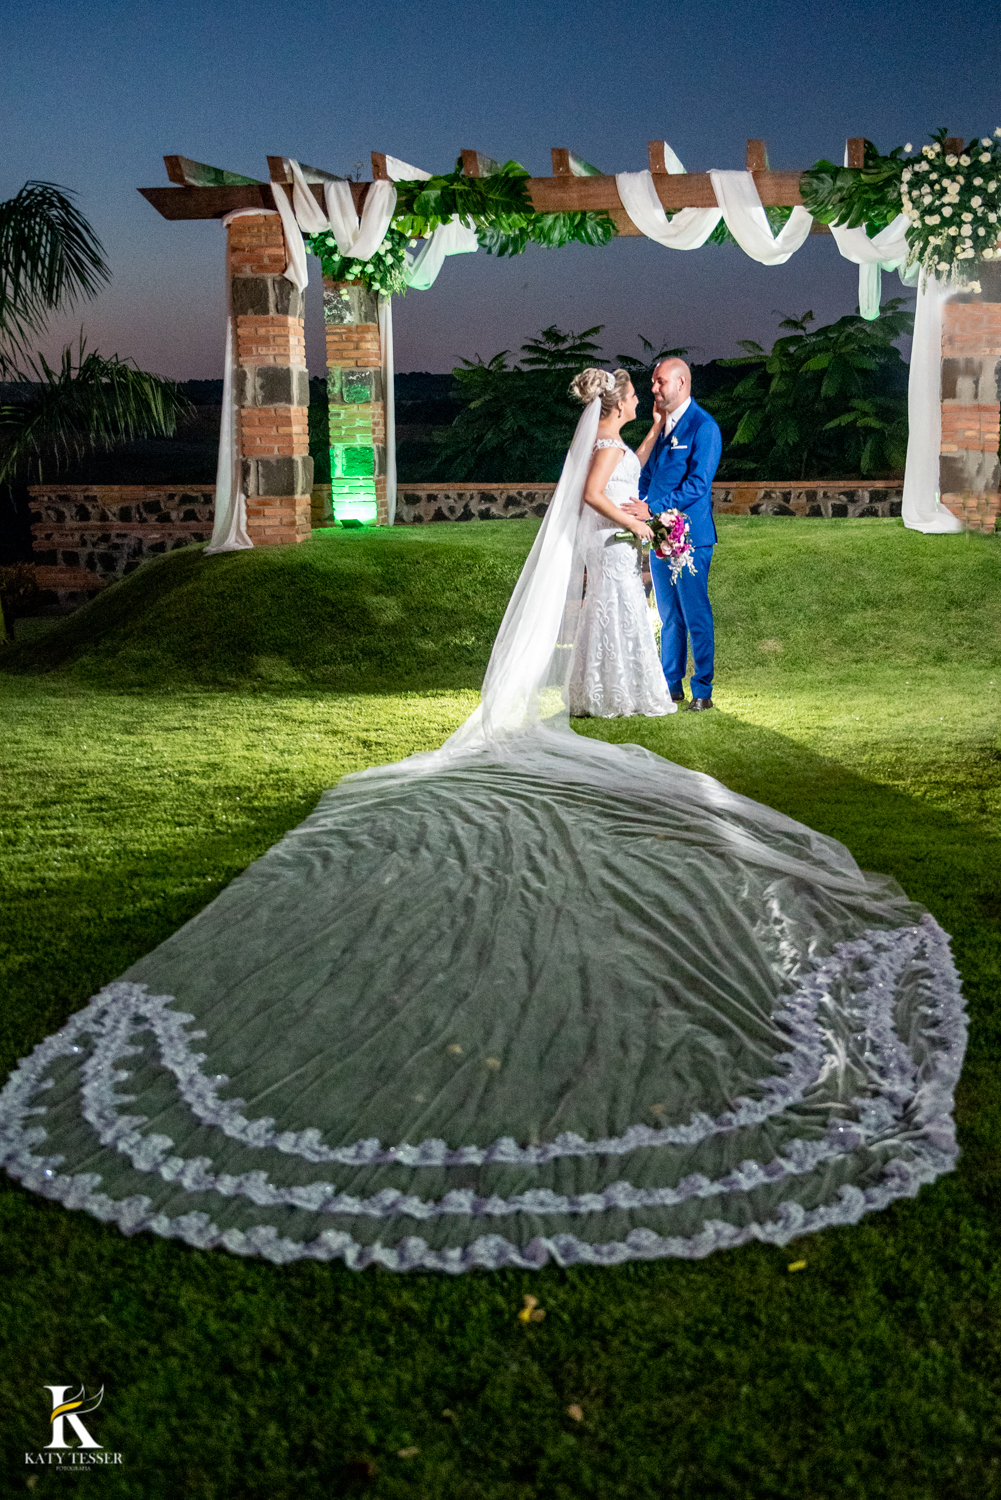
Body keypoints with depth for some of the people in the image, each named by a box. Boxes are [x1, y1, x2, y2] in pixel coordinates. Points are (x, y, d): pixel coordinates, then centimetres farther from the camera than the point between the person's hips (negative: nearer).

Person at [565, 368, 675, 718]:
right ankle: (620, 695, 6)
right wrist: (633, 522, -21)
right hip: (612, 541, -10)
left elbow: (631, 468, 24)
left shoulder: (601, 437, 11)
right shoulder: (609, 443, -19)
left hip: (608, 537, 10)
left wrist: (656, 430, 23)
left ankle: (595, 691, 23)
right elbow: (592, 494, -27)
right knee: (620, 611, -2)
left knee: (603, 610, 15)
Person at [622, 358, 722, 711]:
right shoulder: (659, 423, 13)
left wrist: (653, 508, -21)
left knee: (695, 614, -2)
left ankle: (702, 691, 7)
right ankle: (671, 685, 23)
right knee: (669, 615, 13)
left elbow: (698, 484, -17)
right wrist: (640, 506, 3)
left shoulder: (703, 426, -10)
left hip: (689, 536, -7)